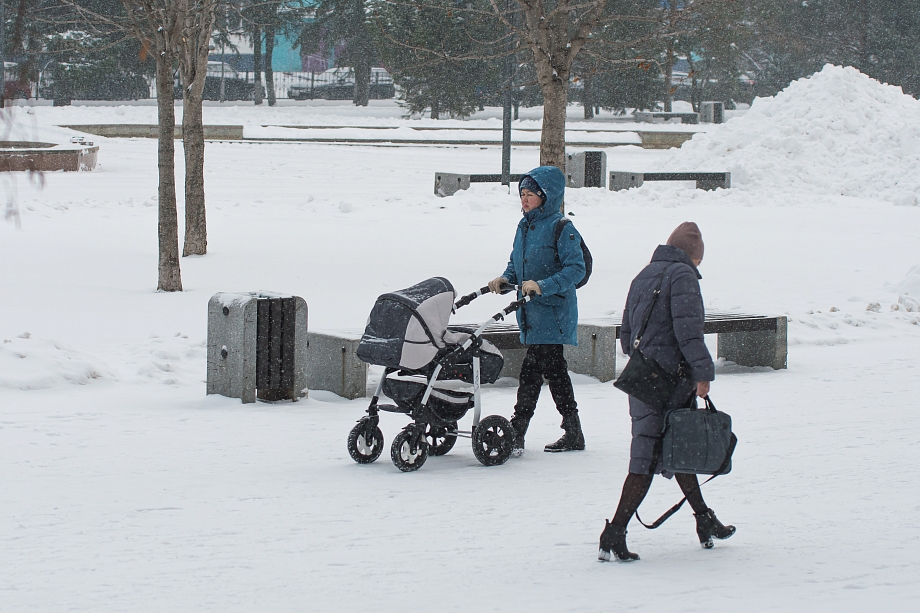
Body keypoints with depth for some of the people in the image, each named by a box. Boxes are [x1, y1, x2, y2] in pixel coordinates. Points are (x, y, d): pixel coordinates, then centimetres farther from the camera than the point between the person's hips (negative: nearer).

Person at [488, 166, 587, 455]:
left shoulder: (561, 229, -11)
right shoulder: (525, 226, 13)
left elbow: (576, 269, -18)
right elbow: (516, 263, 21)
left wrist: (542, 285, -28)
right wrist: (506, 279, 0)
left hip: (551, 314, -8)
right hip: (531, 313, 8)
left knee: (531, 371, -11)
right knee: (555, 371, 12)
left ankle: (515, 434, -11)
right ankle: (573, 434, 19)